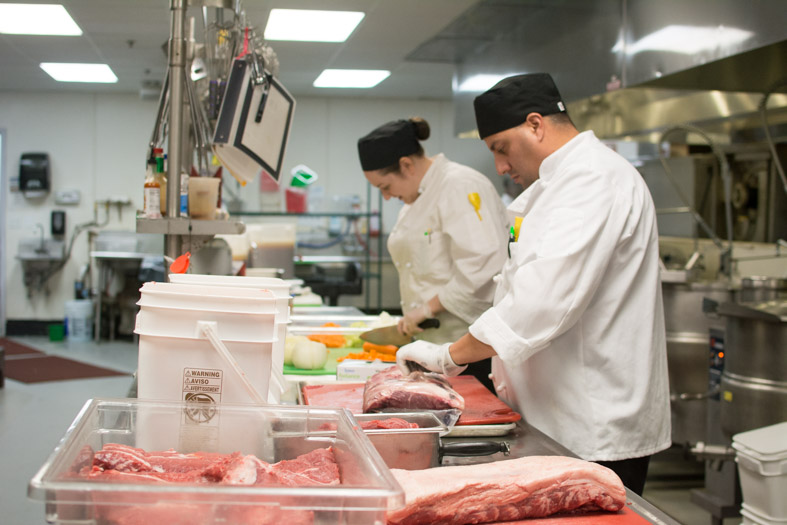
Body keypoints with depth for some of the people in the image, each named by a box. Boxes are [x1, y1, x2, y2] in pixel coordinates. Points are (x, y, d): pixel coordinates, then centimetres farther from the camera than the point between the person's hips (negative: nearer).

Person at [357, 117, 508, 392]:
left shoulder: (461, 187, -13)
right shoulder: (417, 198, 18)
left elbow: (480, 267, -23)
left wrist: (429, 307, -19)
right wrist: (411, 317, 13)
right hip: (435, 340, 9)